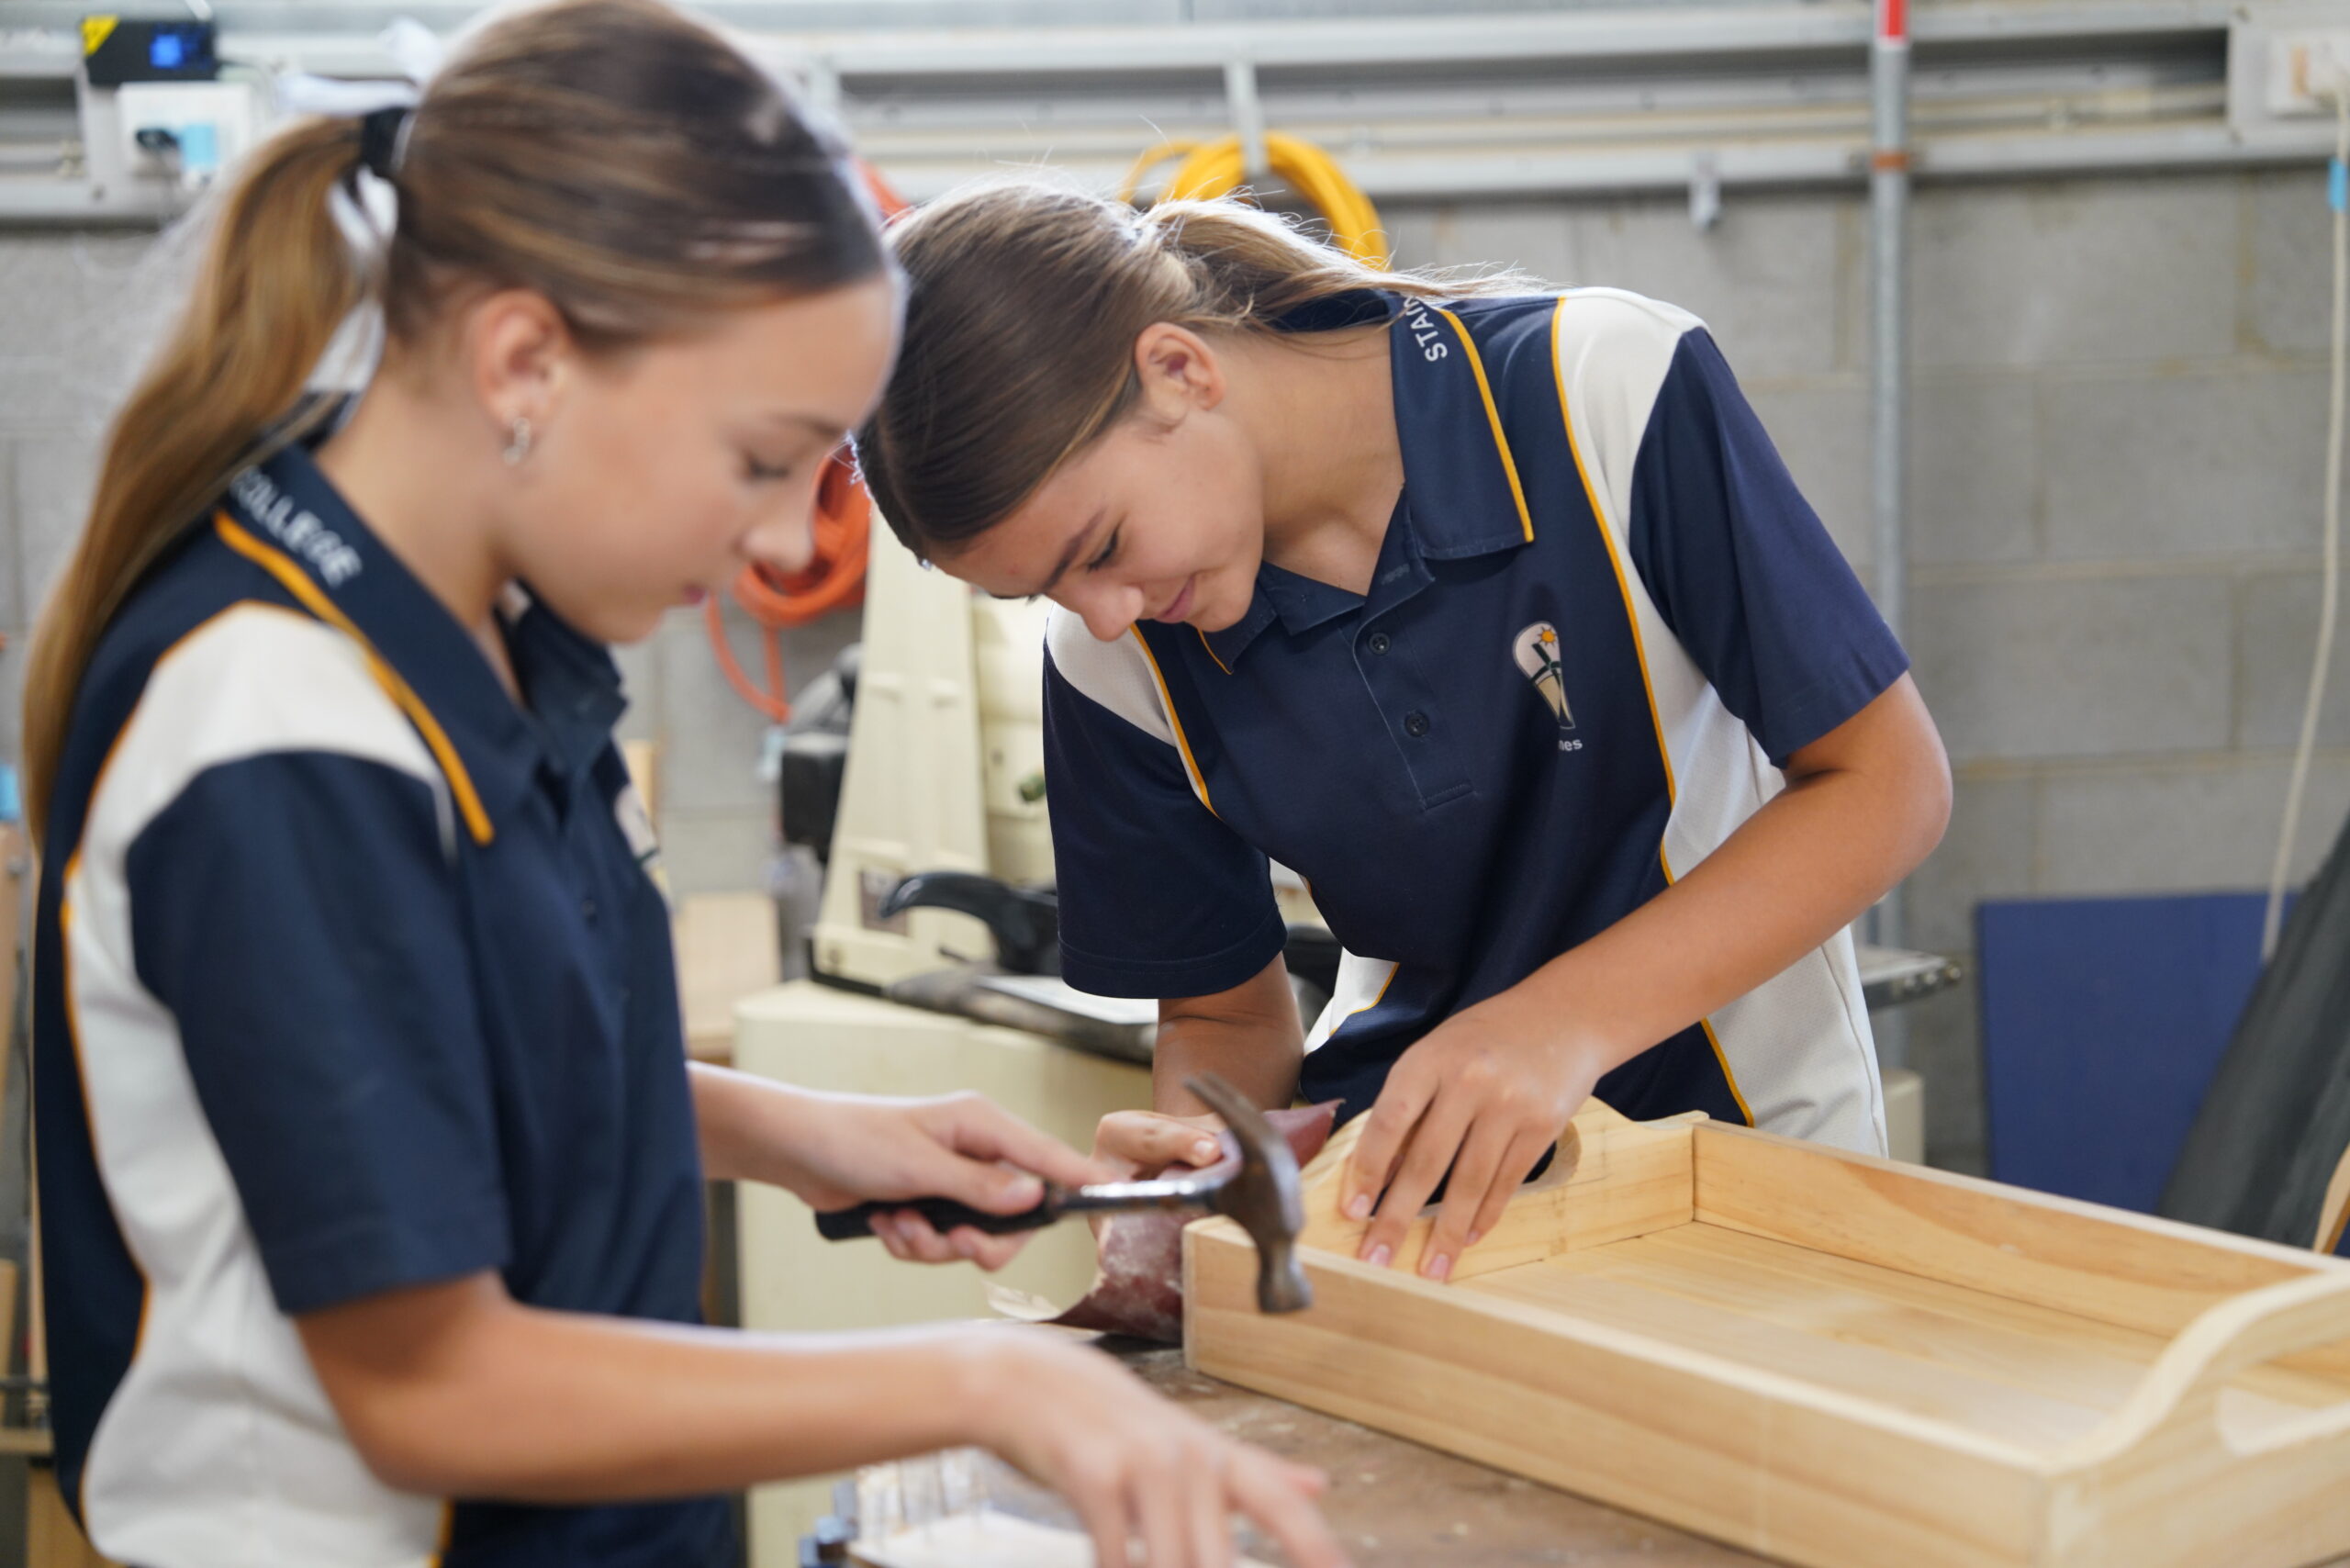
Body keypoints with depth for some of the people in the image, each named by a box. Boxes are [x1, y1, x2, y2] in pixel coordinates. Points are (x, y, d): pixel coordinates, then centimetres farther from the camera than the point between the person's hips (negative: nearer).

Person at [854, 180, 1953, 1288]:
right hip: (1397, 1167, 3)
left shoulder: (1608, 391, -17)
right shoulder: (1111, 656, -6)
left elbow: (1889, 781, -13)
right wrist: (1190, 1159, -19)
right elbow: (1225, 1013, 5)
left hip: (1748, 1136, -2)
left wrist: (1565, 1018, -24)